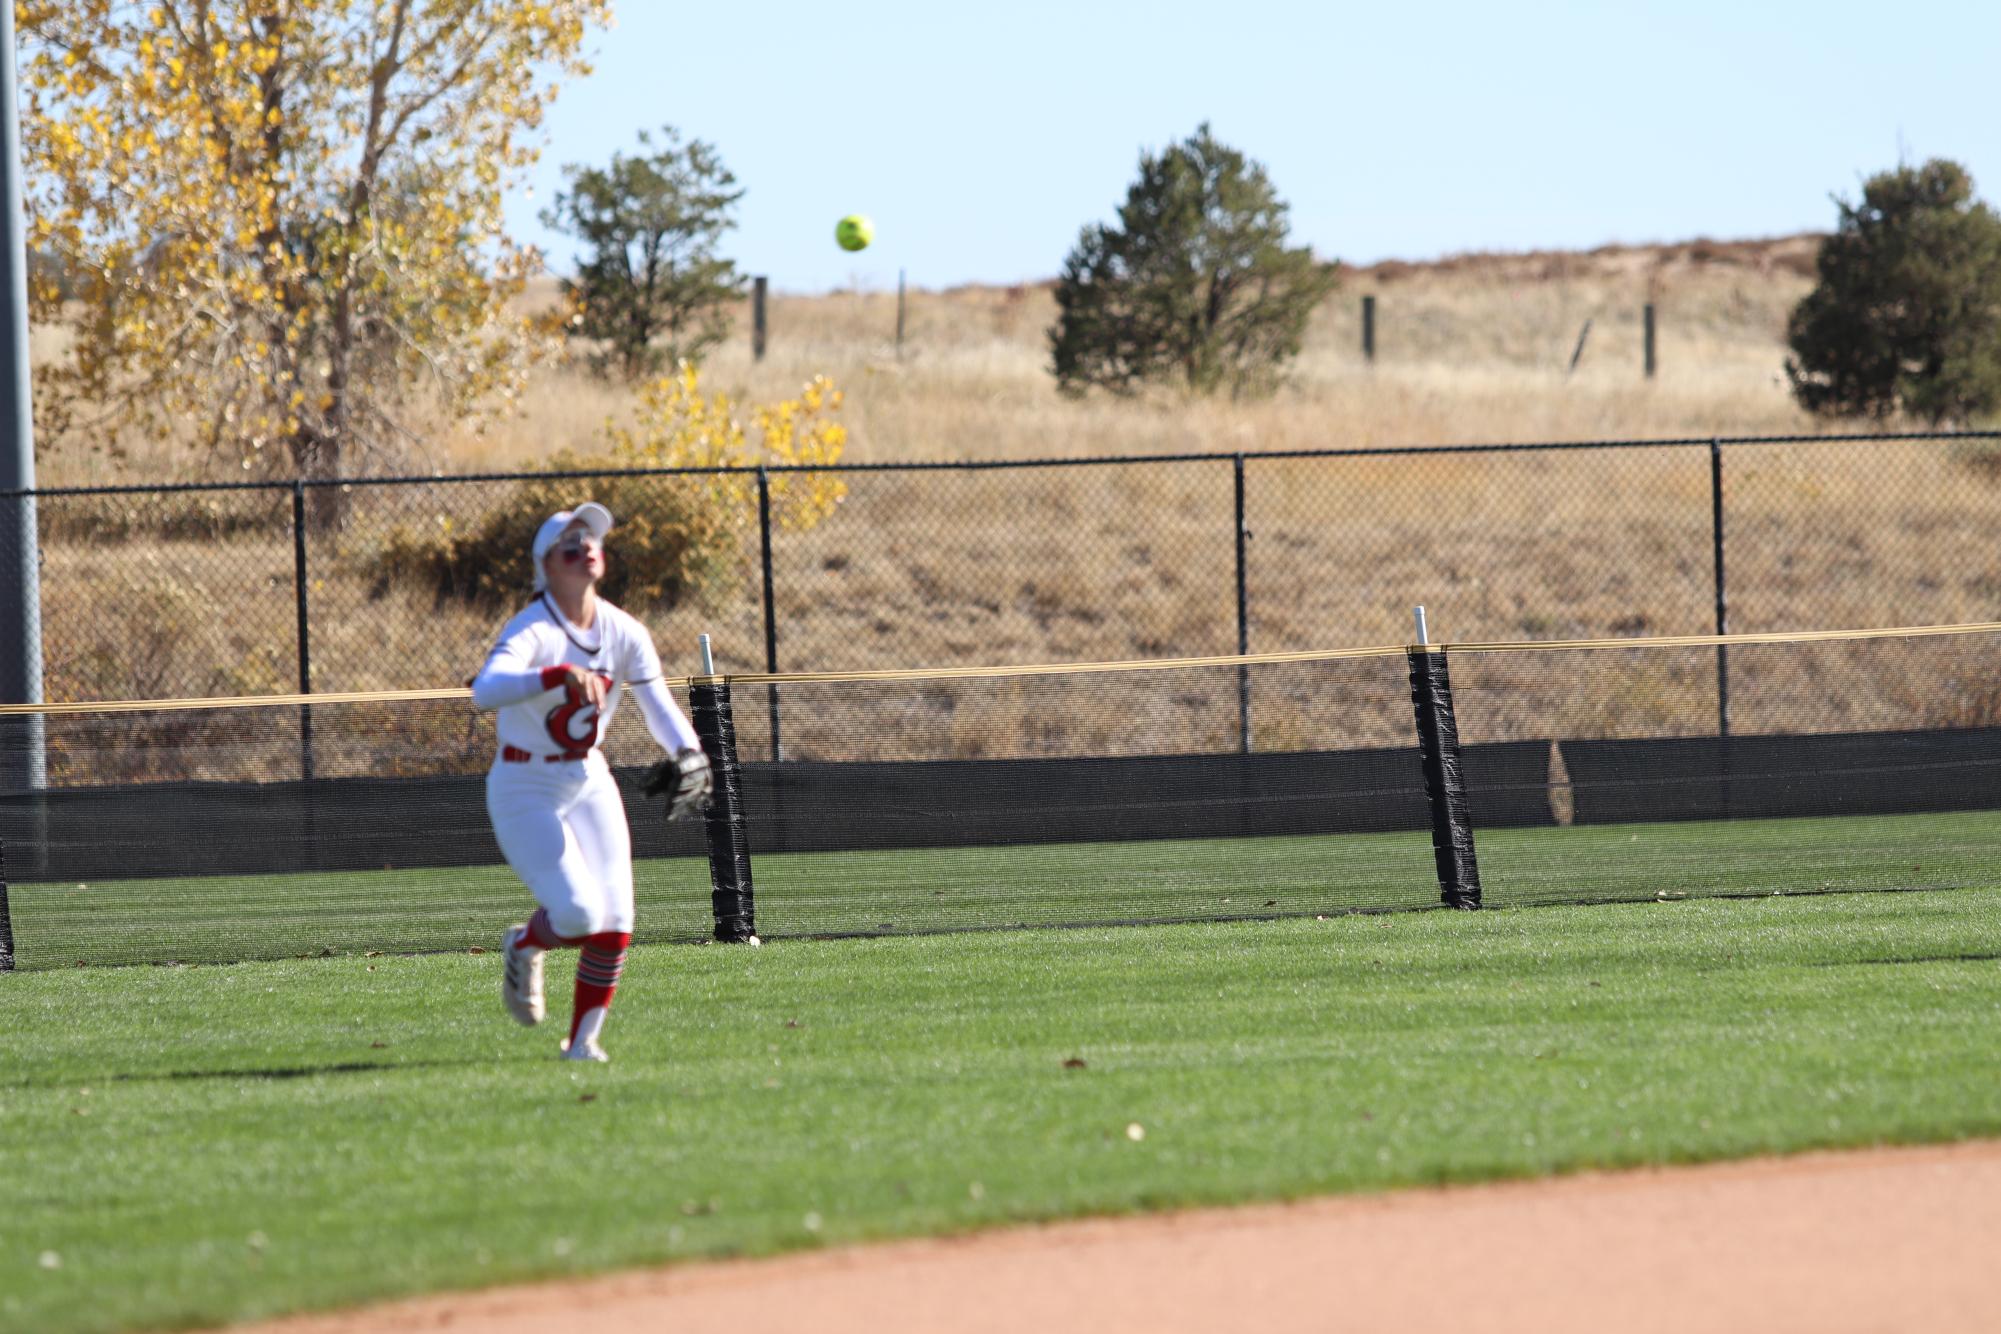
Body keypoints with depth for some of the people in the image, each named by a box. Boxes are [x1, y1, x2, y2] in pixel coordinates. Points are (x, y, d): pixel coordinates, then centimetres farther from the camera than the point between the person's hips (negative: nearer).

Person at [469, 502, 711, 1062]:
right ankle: (524, 946, 16)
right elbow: (485, 691, -40)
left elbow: (659, 706, -8)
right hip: (525, 791, -5)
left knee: (613, 926, -3)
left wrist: (688, 752, -30)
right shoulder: (531, 633, -21)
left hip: (590, 783, 6)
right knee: (578, 914, -19)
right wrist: (561, 674, -56)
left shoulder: (624, 633, -3)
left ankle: (583, 1041, 17)